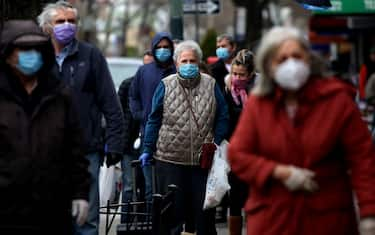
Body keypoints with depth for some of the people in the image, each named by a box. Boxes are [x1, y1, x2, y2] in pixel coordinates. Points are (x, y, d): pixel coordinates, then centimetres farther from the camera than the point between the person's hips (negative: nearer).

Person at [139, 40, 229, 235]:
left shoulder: (211, 85, 5)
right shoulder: (166, 86, 3)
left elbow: (222, 118, 7)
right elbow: (154, 120, 5)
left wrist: (216, 145, -3)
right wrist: (148, 150, 1)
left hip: (203, 160, 1)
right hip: (170, 159, -1)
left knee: (205, 210, 7)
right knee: (172, 210, 5)